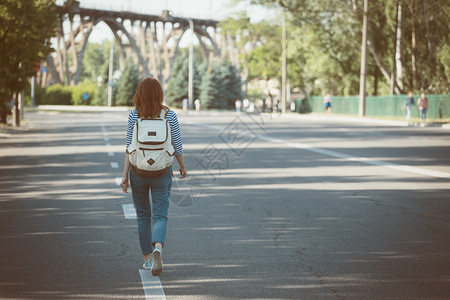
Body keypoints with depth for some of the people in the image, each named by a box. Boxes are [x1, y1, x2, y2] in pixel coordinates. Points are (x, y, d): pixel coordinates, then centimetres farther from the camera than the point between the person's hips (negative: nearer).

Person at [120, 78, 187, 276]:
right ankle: (158, 247, -28)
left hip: (138, 171, 1)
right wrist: (182, 166, 15)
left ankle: (147, 258, 22)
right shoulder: (170, 115, -5)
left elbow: (129, 148, -7)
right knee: (160, 216, 0)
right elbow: (177, 146, -1)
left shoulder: (134, 116, -5)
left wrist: (125, 175, -4)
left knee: (143, 216, 15)